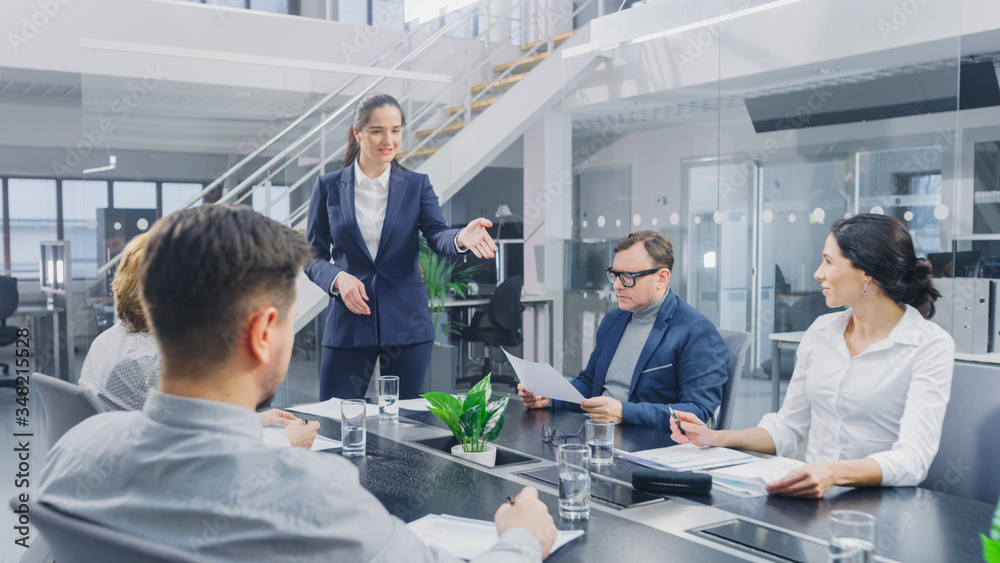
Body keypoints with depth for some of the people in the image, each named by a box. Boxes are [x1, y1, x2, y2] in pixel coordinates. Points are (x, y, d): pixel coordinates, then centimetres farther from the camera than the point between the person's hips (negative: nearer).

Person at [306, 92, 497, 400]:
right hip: (348, 322, 0)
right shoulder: (329, 187, 5)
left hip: (406, 324, 1)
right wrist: (338, 278, -13)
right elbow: (313, 256, 7)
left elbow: (437, 235, -10)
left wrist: (461, 237, -33)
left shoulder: (416, 185, 6)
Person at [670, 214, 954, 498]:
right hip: (814, 496, 5)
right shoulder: (820, 332, 9)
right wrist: (715, 438, 1)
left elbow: (912, 459, -20)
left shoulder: (931, 346, -8)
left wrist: (834, 472, -38)